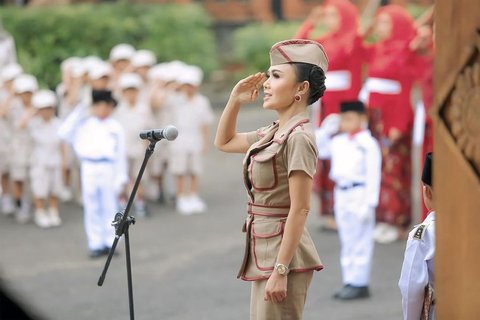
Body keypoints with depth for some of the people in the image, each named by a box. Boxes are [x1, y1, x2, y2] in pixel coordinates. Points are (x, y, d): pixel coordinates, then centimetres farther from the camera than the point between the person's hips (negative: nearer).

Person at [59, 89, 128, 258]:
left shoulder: (115, 127, 7)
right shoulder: (84, 125, 9)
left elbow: (120, 154, 8)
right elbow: (64, 133, -3)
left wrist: (121, 177, 4)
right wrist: (77, 114, -3)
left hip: (108, 169, -1)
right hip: (89, 168, 1)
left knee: (110, 207, 2)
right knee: (92, 208, 2)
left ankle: (111, 242, 9)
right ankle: (96, 244, 8)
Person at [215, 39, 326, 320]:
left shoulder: (299, 138, -16)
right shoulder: (273, 134, 11)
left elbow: (300, 209, -20)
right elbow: (224, 142, 29)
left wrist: (280, 270, -22)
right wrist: (235, 100, 14)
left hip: (283, 254, -9)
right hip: (264, 253, 9)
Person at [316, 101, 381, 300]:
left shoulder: (368, 144, -9)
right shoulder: (338, 142, 10)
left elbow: (373, 175, -12)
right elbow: (318, 150, 21)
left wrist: (369, 203, -17)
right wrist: (325, 131, 7)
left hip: (359, 194, -7)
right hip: (341, 193, 7)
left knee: (360, 240, -3)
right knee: (346, 241, 12)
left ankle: (359, 284, 0)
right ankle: (349, 281, 18)